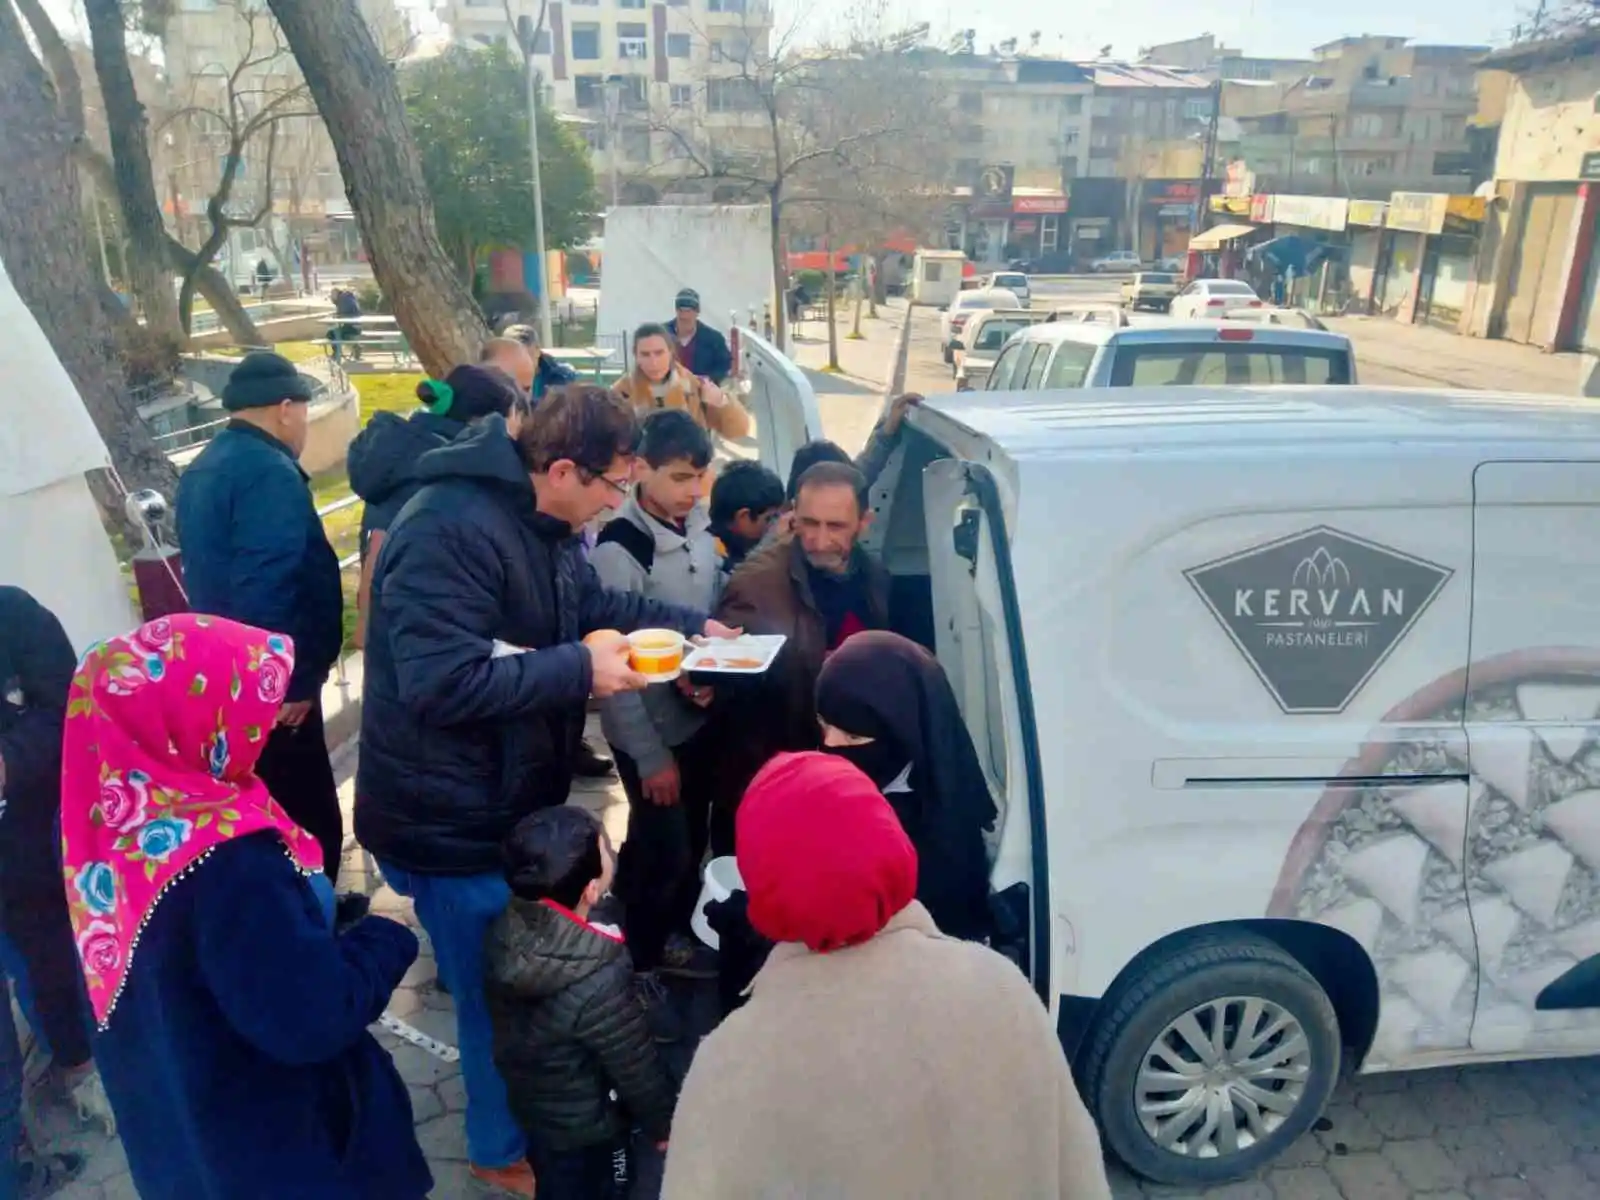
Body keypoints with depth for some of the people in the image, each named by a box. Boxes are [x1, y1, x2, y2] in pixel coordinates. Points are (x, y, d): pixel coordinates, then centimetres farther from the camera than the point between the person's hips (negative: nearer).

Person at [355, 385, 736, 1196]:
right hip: (451, 819, -9)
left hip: (508, 799, 9)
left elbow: (593, 603, 17)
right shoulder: (452, 531, -29)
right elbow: (439, 683, -35)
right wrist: (581, 670, -29)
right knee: (500, 994, 11)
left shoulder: (539, 521, 3)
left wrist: (693, 626, 7)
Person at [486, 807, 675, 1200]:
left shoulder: (505, 930, -21)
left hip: (528, 1098, 6)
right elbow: (638, 1071, -24)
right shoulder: (598, 984, -40)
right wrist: (663, 1124, -5)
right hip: (587, 1128, -6)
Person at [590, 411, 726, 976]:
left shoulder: (697, 526, -2)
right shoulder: (618, 549, -21)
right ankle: (649, 952, 33)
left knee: (693, 839, 20)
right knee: (662, 849, 7)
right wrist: (651, 755, -15)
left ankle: (680, 929, 44)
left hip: (700, 715, 6)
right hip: (651, 732, -6)